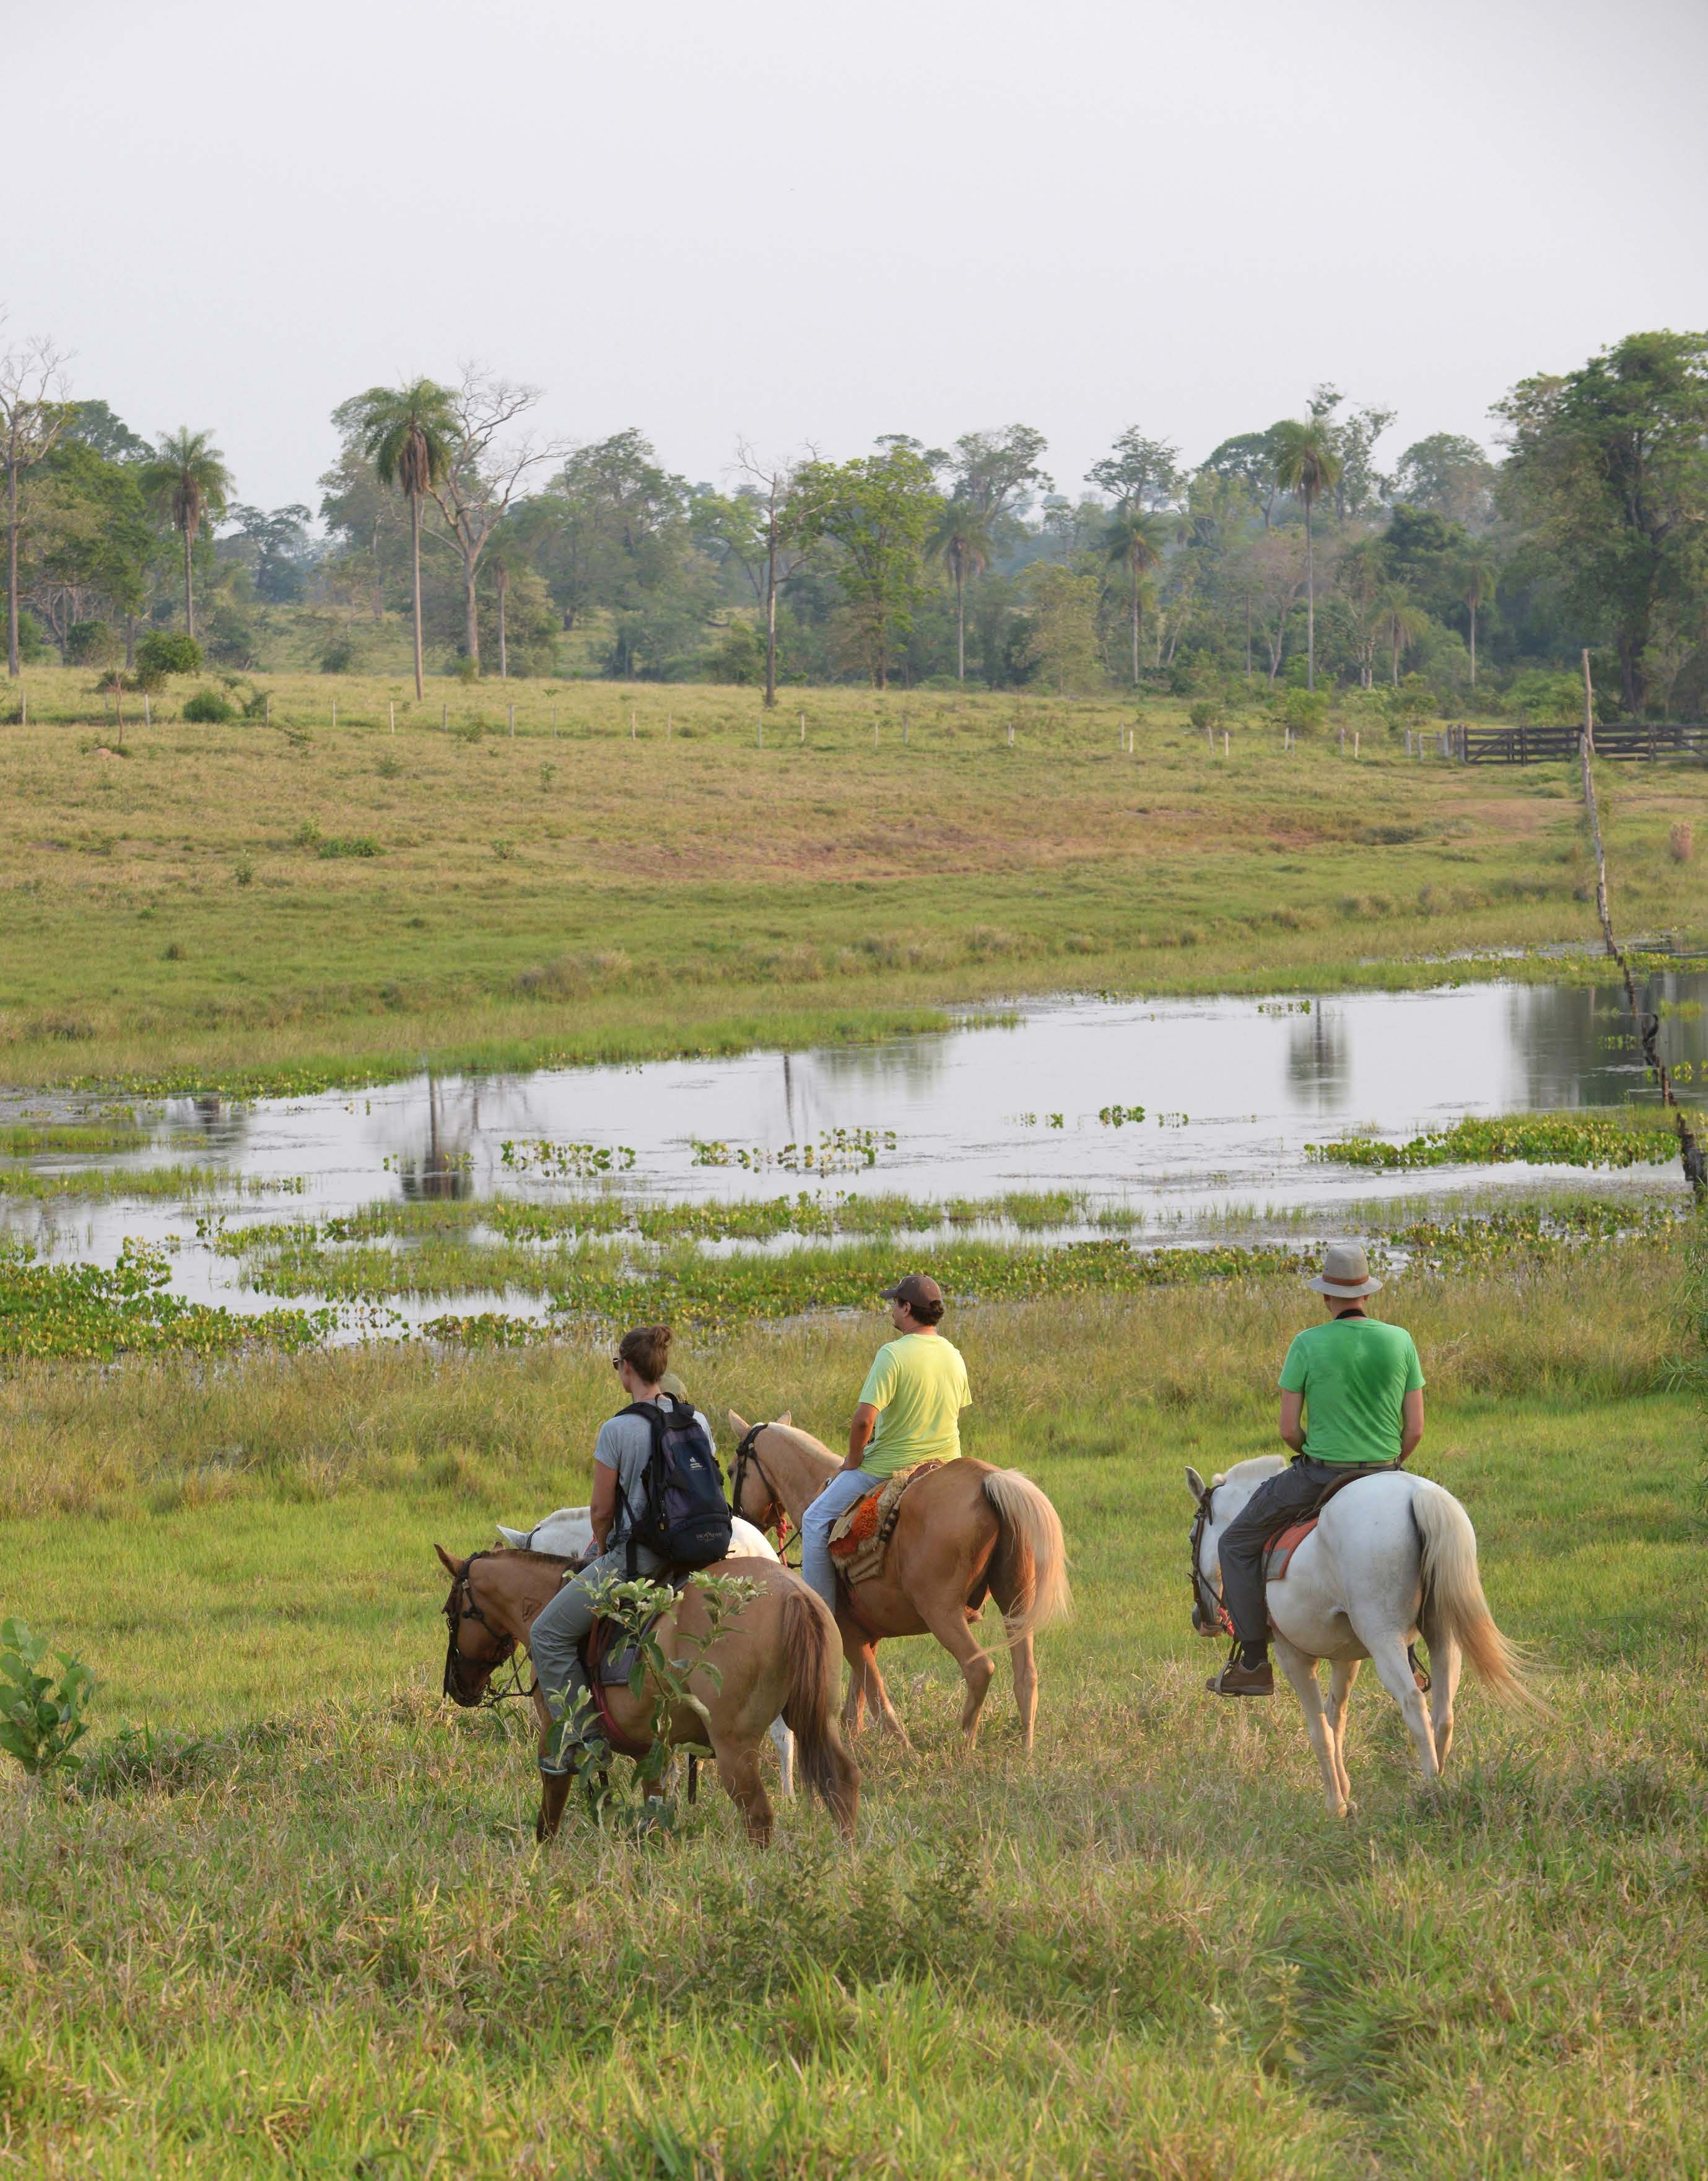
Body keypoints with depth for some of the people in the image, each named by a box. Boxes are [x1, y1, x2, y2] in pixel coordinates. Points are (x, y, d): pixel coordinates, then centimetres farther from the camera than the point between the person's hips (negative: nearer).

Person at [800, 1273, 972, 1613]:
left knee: (816, 1521, 8)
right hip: (947, 1464, 7)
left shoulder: (893, 1354, -21)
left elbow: (864, 1419, -25)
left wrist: (853, 1462, -9)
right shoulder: (954, 1356, 2)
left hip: (889, 1466, -7)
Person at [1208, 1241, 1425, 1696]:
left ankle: (1254, 1662, 12)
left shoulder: (1307, 1344, -10)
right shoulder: (1400, 1342, -2)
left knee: (1237, 1544, 15)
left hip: (1317, 1477, -4)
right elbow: (1415, 1428, -1)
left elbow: (1288, 1428, -8)